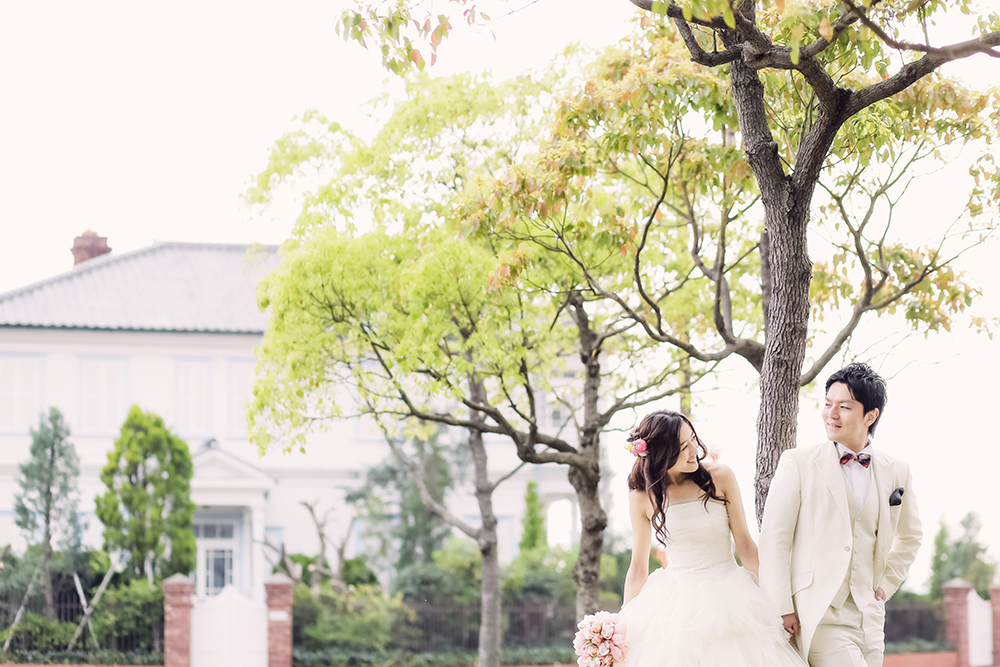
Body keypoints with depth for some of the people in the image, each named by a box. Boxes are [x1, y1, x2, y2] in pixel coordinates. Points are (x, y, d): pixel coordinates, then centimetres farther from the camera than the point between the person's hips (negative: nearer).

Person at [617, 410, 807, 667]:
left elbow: (744, 542, 1)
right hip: (675, 604, 0)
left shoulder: (720, 478, -4)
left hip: (728, 596, 0)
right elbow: (638, 567, 6)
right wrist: (624, 624, 1)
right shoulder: (642, 498, -2)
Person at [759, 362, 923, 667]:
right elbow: (773, 539, -4)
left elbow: (909, 536, 27)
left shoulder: (896, 472, 9)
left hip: (868, 616, 4)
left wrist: (885, 584, 16)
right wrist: (780, 609, -9)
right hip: (817, 614, -4)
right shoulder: (797, 463, -2)